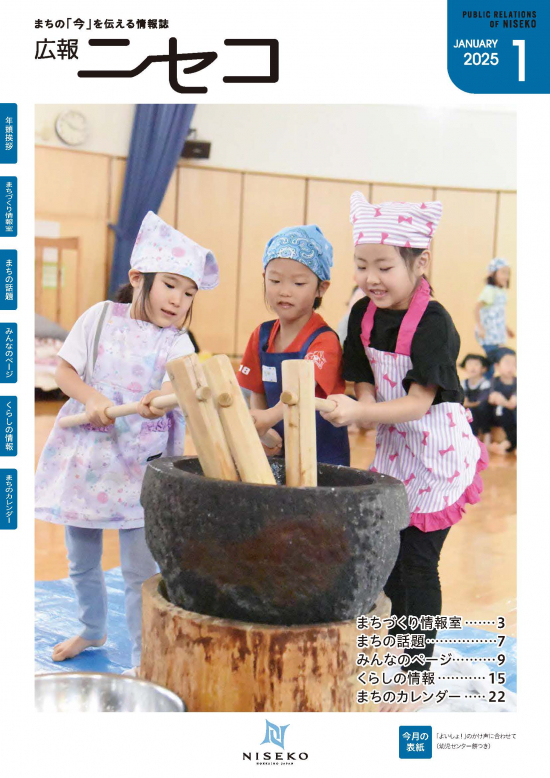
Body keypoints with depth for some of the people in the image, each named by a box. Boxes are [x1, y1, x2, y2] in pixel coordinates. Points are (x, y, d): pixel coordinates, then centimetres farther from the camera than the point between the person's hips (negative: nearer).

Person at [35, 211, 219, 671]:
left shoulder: (177, 342, -3)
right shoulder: (102, 317, 1)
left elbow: (179, 379, -23)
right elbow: (65, 369, 0)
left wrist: (161, 399, -46)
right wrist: (92, 398, -19)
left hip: (138, 466, -2)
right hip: (83, 457, 2)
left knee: (140, 572, -2)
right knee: (81, 563, 18)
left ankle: (143, 657, 14)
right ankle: (92, 630, 43)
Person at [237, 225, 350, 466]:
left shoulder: (325, 340, -15)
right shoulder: (261, 336, 4)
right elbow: (257, 394, 9)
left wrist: (271, 416, -49)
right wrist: (261, 431, -10)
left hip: (323, 454, -5)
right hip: (279, 449, 5)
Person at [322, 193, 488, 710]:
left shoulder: (433, 322, -20)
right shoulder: (364, 315, 0)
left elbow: (420, 401, -23)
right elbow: (364, 381, 5)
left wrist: (359, 413, -34)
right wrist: (359, 409, -18)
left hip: (436, 453, -6)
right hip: (391, 449, 7)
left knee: (417, 559, 0)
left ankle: (417, 672, 16)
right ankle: (402, 634, 38)